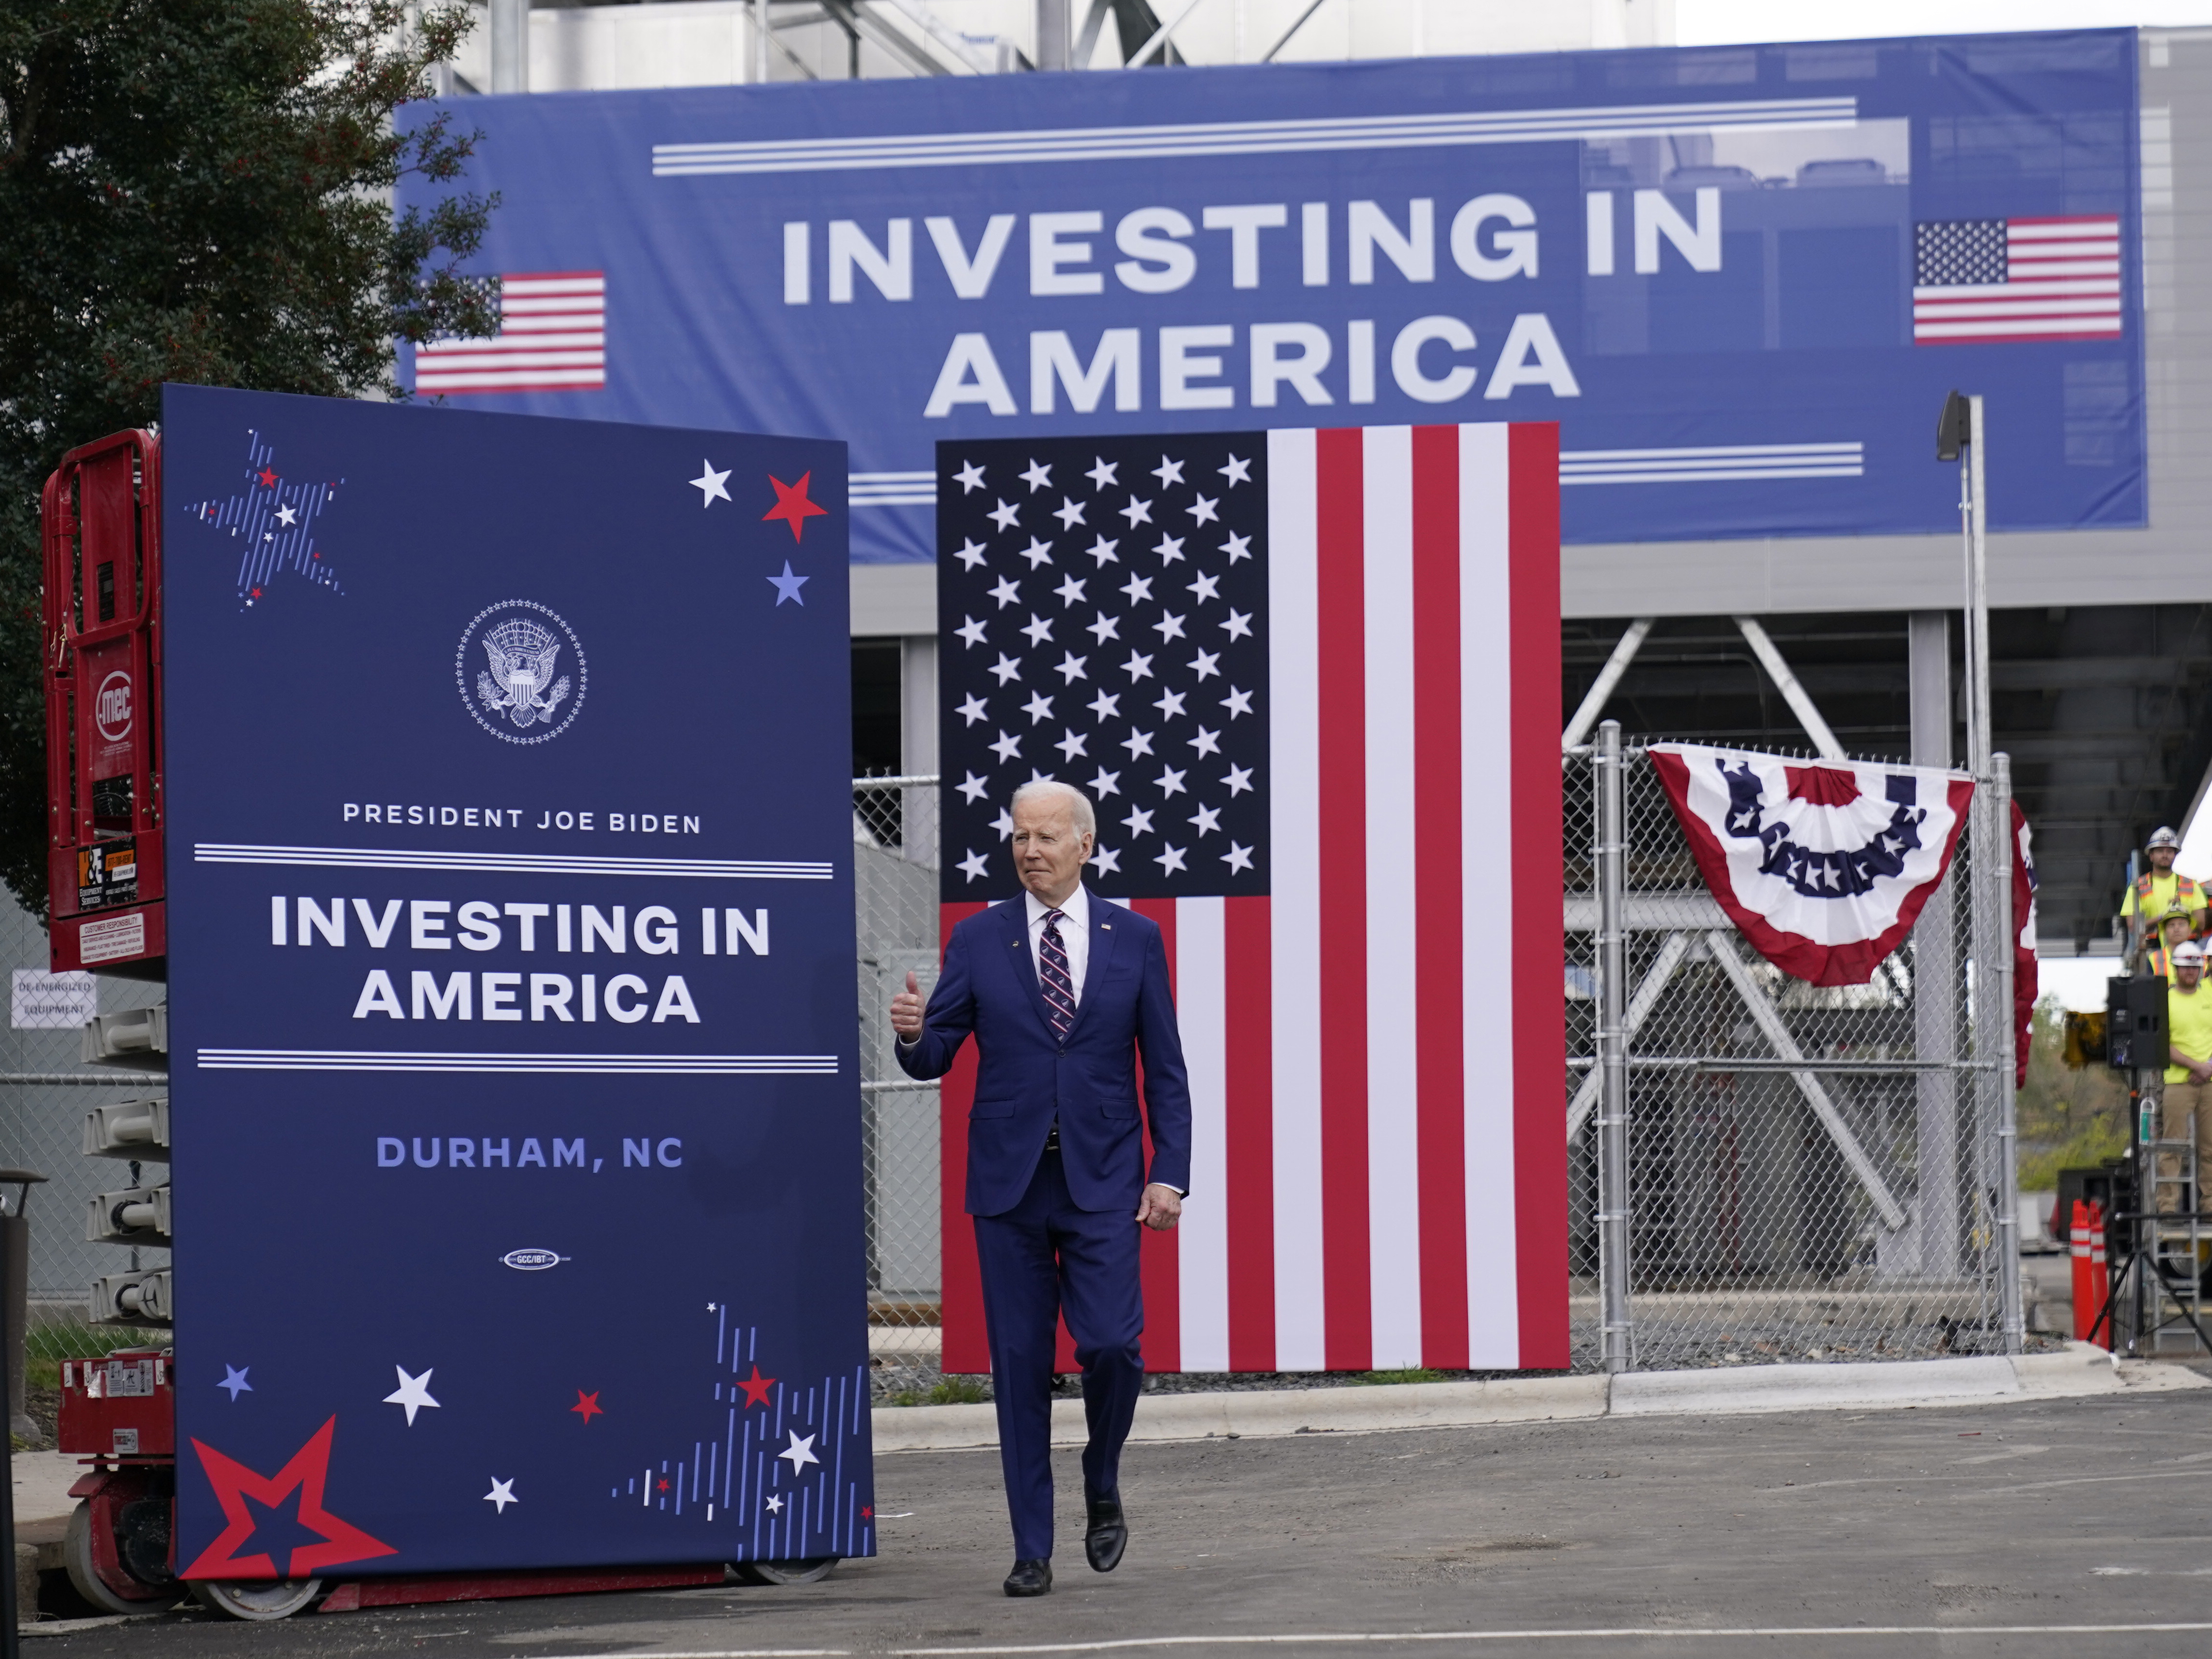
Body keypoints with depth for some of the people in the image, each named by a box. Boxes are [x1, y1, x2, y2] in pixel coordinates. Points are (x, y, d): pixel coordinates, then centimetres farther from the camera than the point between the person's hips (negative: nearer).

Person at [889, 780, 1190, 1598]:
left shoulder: (1135, 939, 5)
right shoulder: (977, 941, 5)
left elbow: (1165, 1068, 6)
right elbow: (935, 1058, 3)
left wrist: (1169, 1173, -2)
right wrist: (913, 1034, -21)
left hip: (1103, 1182, -1)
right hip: (1008, 1183, 1)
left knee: (1111, 1344, -13)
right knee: (1019, 1363, 1)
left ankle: (1103, 1486, 16)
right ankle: (1033, 1549, 8)